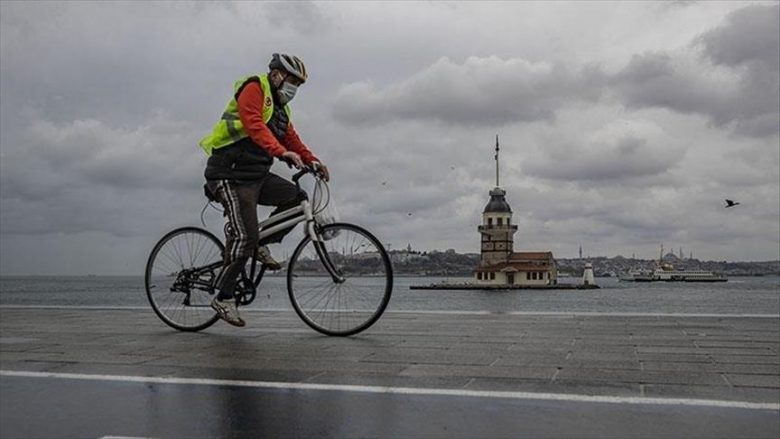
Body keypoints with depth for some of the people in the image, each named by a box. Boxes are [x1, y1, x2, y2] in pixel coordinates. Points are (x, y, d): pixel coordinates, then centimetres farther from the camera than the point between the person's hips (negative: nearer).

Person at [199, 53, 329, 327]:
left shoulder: (280, 108, 22)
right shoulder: (254, 88, -7)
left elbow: (291, 139, 15)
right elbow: (255, 126, -23)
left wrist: (313, 162, 0)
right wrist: (282, 152, -36)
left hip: (257, 175, 9)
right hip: (232, 174, -9)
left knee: (297, 198, -4)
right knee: (245, 237, -14)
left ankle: (261, 245, 7)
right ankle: (223, 299, -3)